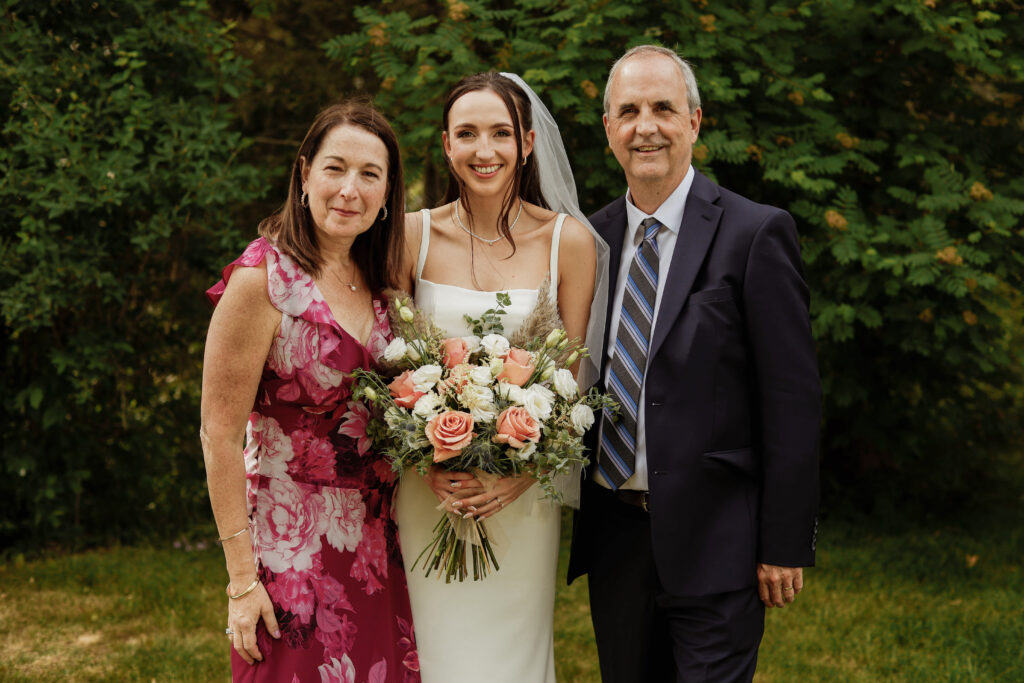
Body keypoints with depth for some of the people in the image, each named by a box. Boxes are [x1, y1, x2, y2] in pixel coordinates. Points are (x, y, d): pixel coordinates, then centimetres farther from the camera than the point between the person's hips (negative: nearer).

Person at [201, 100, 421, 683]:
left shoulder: (378, 278, 6)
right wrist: (242, 578, -15)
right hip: (293, 545, -6)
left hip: (377, 542, 6)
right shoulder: (263, 279, -15)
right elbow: (220, 434, -14)